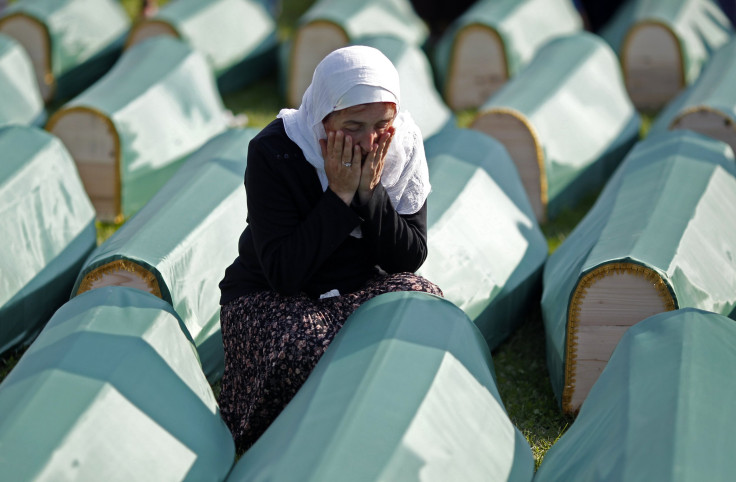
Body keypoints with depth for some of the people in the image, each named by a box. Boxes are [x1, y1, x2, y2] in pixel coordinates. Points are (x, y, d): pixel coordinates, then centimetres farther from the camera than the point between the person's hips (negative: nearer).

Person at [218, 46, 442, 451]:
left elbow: (411, 259, -9)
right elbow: (283, 274, -26)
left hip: (363, 288, 4)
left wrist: (371, 192, -23)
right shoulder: (273, 153, -21)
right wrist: (340, 195, -28)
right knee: (302, 348, -38)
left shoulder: (404, 146, -9)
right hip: (270, 296, -4)